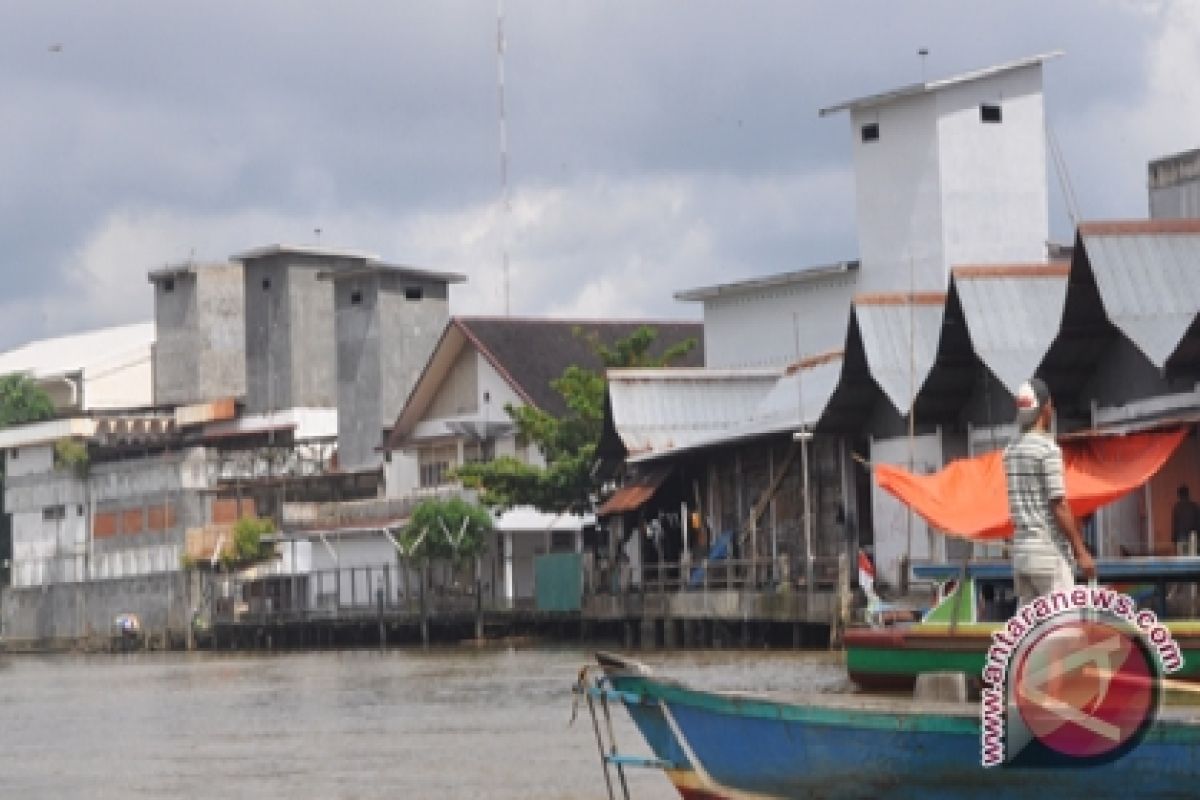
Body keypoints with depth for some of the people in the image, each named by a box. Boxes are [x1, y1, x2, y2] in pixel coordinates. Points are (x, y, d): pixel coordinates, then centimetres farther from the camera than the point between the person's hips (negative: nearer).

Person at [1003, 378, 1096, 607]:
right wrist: (1081, 552, -12)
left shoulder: (1010, 451, 11)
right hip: (1049, 550, -8)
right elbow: (1059, 506, -15)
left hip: (1020, 551, 8)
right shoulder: (1048, 448, -12)